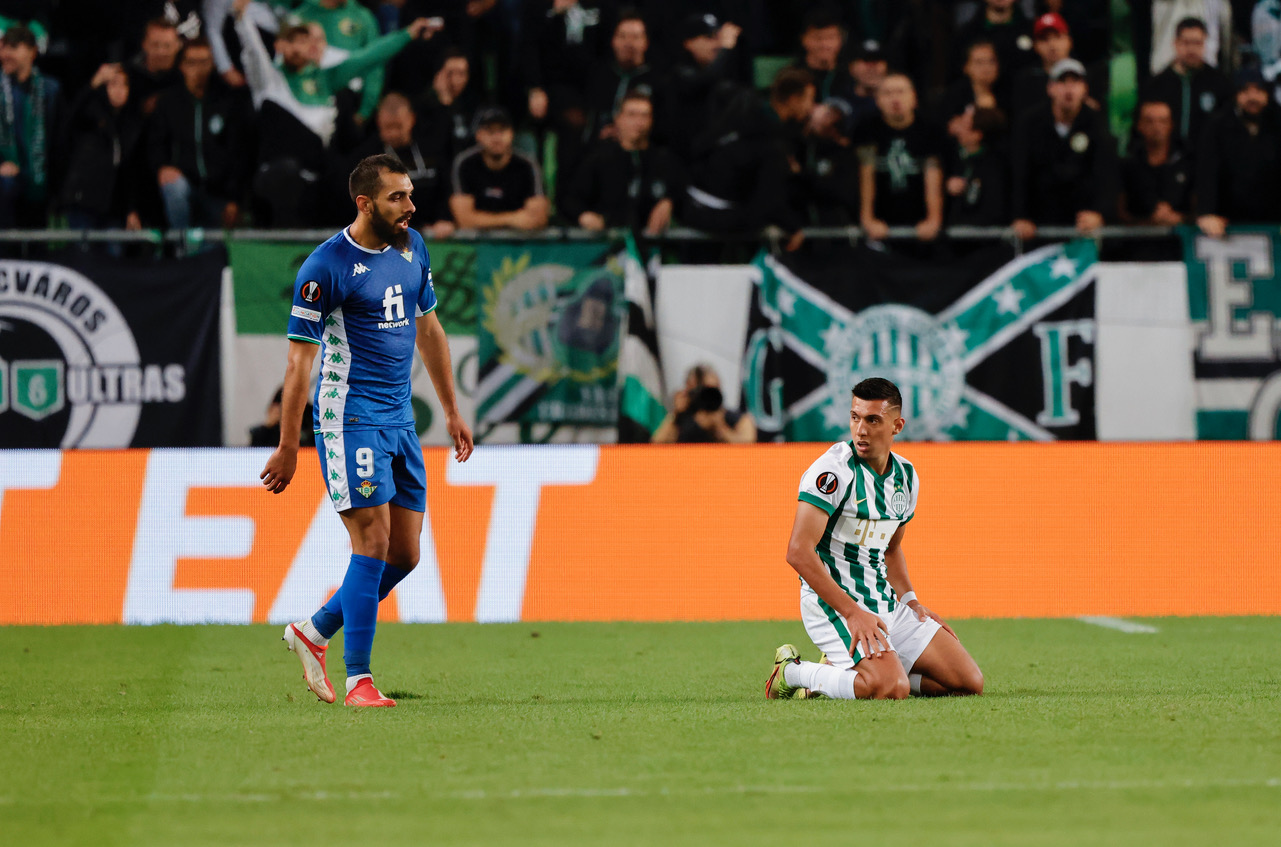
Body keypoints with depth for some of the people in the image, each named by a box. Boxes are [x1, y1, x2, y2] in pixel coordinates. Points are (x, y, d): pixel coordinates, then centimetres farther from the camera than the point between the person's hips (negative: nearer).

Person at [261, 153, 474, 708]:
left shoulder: (411, 247, 9)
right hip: (350, 417, -7)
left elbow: (427, 328, 22)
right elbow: (300, 358, -12)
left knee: (404, 554, 6)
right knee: (373, 545, -12)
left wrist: (451, 410, 22)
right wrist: (287, 448, -13)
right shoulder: (327, 266, -13)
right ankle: (358, 679, -5)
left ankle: (313, 632, 23)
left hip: (400, 419, 7)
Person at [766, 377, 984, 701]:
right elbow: (798, 552, -24)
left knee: (969, 682, 2)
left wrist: (910, 601, 8)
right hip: (834, 602, -8)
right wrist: (853, 613, -26)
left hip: (887, 603, 8)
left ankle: (847, 672, 12)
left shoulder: (906, 476, 8)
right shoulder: (834, 470, -17)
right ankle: (792, 673, -5)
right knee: (891, 689, -30)